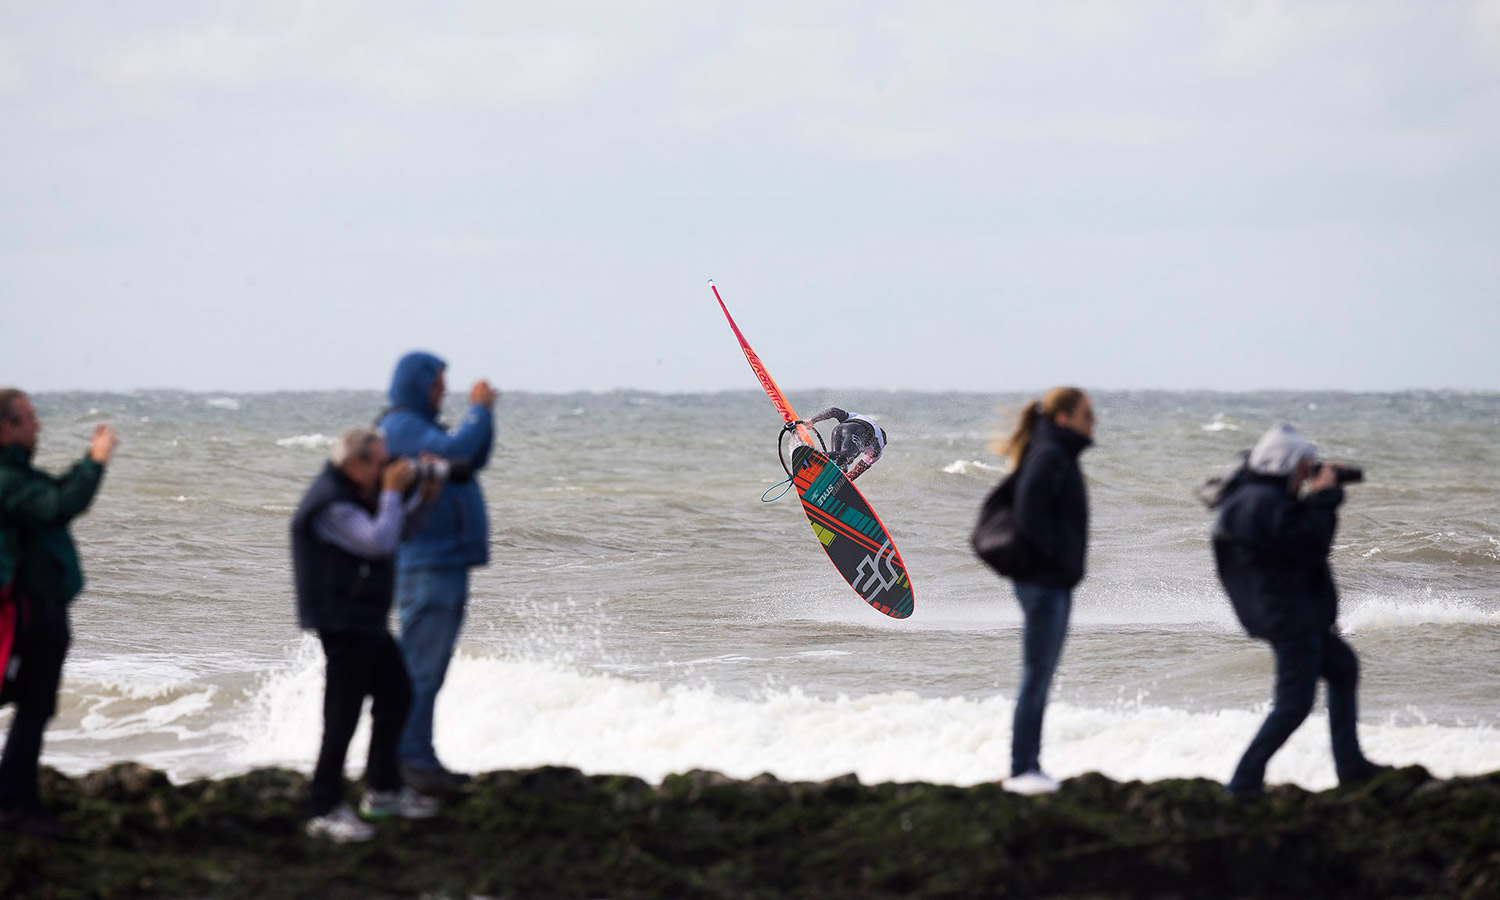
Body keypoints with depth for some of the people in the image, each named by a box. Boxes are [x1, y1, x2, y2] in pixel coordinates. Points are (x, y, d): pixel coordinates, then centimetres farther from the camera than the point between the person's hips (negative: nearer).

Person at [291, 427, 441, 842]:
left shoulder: (361, 494, 13)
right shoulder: (331, 505, -20)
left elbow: (401, 528, 22)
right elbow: (378, 541, -28)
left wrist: (422, 493, 6)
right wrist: (392, 492, -19)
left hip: (367, 619, 11)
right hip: (342, 620, -11)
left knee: (395, 696, 18)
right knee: (343, 713, -12)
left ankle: (383, 790, 30)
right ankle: (325, 810, -10)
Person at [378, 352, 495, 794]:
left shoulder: (420, 426, 20)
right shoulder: (400, 426, -12)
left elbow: (473, 459, 21)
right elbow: (453, 452, -24)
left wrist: (482, 412, 9)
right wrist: (479, 411, -11)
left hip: (449, 564, 10)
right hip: (425, 566, -10)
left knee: (430, 671, 12)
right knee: (420, 669, -10)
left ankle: (422, 760, 15)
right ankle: (411, 759, -10)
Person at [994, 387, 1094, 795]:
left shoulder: (1059, 456, 15)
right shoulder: (1049, 456, -14)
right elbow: (1029, 516, -22)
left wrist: (1066, 565, 13)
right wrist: (1058, 558, -16)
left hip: (1055, 582, 10)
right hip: (1045, 581, -10)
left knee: (1041, 678, 12)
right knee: (1037, 677, -7)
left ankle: (1029, 768, 16)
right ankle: (1022, 770, -4)